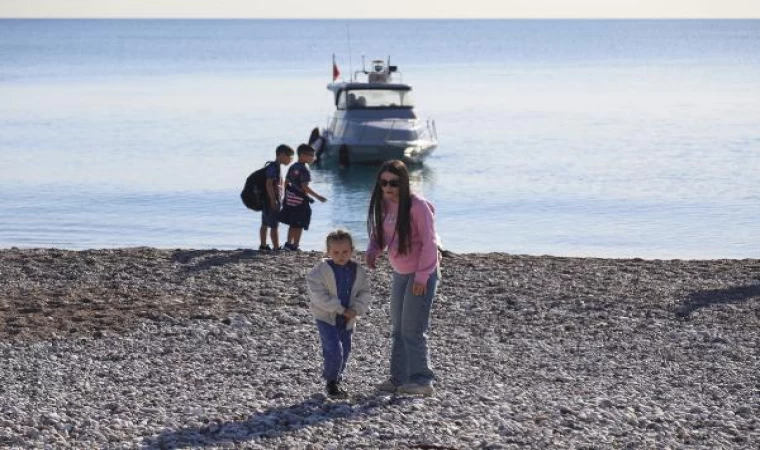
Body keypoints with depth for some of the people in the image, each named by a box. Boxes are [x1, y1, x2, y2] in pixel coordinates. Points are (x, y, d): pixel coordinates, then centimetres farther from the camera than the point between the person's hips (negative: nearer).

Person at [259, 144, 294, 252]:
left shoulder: (276, 167, 14)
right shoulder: (273, 167, -17)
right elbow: (269, 184, -24)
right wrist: (273, 200, -24)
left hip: (267, 200, 10)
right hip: (272, 200, -10)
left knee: (265, 224, 16)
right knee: (274, 225, -8)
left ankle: (263, 246, 23)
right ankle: (276, 248, -8)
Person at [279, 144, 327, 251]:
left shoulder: (292, 167, 8)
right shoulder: (305, 170, -16)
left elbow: (286, 183, 12)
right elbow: (304, 186, -22)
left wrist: (286, 196, 22)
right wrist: (317, 197, -19)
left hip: (291, 199, 8)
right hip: (301, 200, -8)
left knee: (293, 224, 17)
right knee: (299, 225, 1)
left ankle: (289, 244, 21)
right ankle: (295, 246, 4)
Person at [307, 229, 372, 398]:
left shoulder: (358, 271, -1)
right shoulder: (322, 270, -14)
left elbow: (364, 294, 4)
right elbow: (318, 294, -19)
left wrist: (355, 309, -14)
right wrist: (339, 309, -20)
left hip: (347, 320, 5)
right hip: (326, 318, -5)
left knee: (345, 352, 11)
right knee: (334, 350, -15)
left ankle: (337, 380, 29)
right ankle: (332, 382, 0)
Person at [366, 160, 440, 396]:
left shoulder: (418, 206, -20)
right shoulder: (384, 204, 1)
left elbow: (429, 243, -18)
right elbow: (380, 235, 14)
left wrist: (422, 277, -20)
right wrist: (372, 251, -7)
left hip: (422, 274, -8)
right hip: (399, 273, 8)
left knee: (413, 329, -10)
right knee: (398, 329, 11)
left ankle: (422, 380, -4)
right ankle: (399, 378, 18)